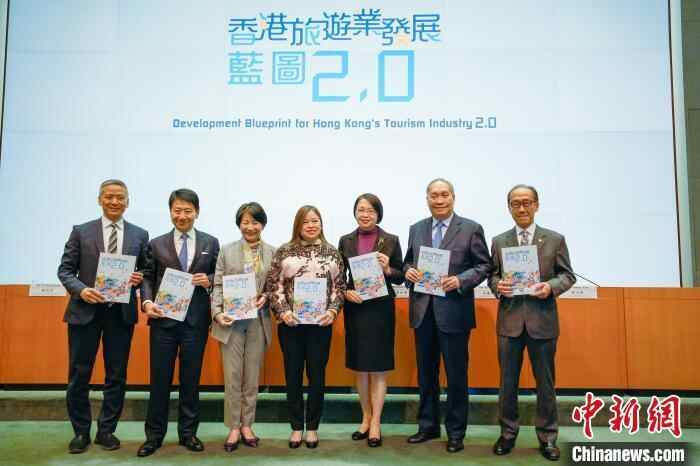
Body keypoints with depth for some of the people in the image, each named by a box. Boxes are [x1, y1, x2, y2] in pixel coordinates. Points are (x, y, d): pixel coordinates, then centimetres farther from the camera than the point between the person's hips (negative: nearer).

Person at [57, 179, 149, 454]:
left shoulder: (140, 235, 7)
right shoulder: (81, 232, 3)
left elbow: (147, 271, 9)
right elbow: (65, 270, 2)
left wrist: (139, 279, -13)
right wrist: (81, 290, -15)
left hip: (122, 313, 1)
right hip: (85, 311, -1)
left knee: (117, 375, 8)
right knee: (79, 375, 6)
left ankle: (107, 430, 23)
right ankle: (81, 431, 23)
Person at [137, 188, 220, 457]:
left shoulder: (211, 243, 6)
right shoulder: (157, 244, 6)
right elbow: (147, 278, 3)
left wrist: (209, 280, -13)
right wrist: (147, 302, -14)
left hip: (196, 320, 0)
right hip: (164, 319, 0)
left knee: (191, 379, 10)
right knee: (160, 378, 7)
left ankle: (188, 432, 24)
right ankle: (154, 434, 21)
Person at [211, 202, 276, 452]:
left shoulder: (273, 253, 4)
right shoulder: (227, 251, 4)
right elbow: (218, 286, 0)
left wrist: (266, 297, -16)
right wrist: (217, 312, -13)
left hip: (258, 321, 1)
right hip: (232, 321, 0)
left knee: (252, 376, 10)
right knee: (232, 376, 3)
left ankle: (247, 425, 23)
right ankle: (233, 427, 16)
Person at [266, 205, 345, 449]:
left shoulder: (332, 253, 5)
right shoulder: (284, 252, 2)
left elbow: (339, 287, 4)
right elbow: (274, 285, 0)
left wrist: (332, 311, -9)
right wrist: (282, 311, -11)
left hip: (320, 323, 0)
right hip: (290, 323, 0)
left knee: (317, 375, 7)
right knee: (293, 375, 8)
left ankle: (312, 426, 23)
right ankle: (296, 427, 24)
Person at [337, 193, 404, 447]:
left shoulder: (391, 241, -2)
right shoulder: (346, 241, 4)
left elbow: (401, 276, 1)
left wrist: (388, 270, -19)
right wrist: (346, 292, -11)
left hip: (381, 309, -2)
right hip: (354, 309, 3)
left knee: (378, 368, 4)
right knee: (360, 368, 12)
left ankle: (376, 423, 15)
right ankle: (366, 418, 27)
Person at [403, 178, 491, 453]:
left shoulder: (471, 229, -2)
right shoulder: (416, 229, 10)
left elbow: (484, 265, -3)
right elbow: (407, 262, 15)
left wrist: (461, 280, -18)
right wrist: (408, 271, -8)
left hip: (454, 311, -4)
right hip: (423, 311, 4)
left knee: (456, 374, 7)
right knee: (426, 373, 15)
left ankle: (456, 431, 23)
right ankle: (428, 425, 30)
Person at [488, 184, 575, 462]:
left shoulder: (555, 239, 3)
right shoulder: (499, 241, 7)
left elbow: (567, 275, 2)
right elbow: (492, 275, 9)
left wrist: (551, 287, -17)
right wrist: (497, 285, -13)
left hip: (542, 321, -1)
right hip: (509, 320, 1)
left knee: (545, 382, 9)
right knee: (507, 382, 10)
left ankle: (547, 437, 24)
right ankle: (508, 433, 25)